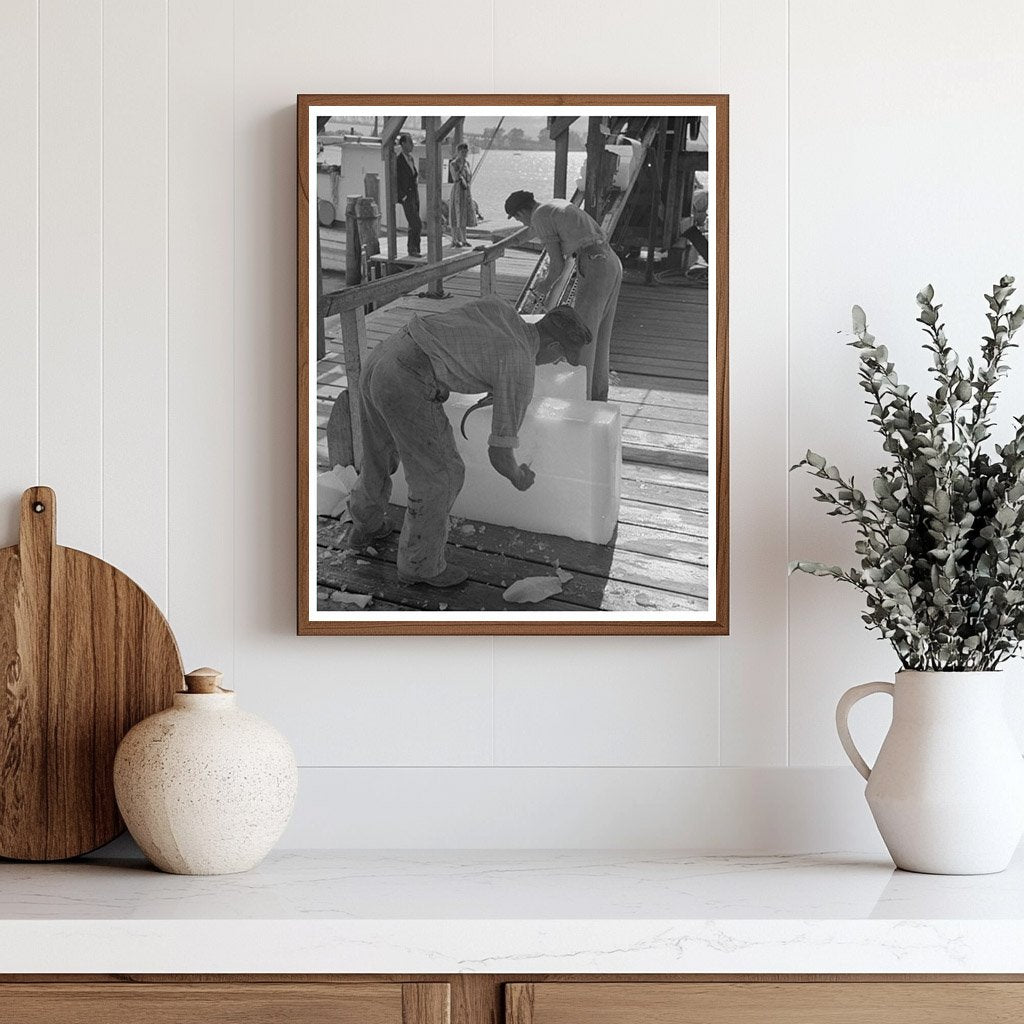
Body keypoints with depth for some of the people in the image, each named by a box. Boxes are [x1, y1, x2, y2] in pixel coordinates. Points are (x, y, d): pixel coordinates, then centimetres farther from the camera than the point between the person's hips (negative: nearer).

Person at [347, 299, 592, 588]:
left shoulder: (499, 306, 16)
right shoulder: (521, 377, -3)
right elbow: (499, 454, 3)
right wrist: (518, 478, 26)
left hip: (379, 362, 8)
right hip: (406, 389, -8)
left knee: (381, 452, 33)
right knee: (440, 475, 12)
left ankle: (366, 526, 56)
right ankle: (420, 563, 30)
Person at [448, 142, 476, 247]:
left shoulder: (466, 163, 11)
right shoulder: (453, 164, -9)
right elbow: (455, 178, -22)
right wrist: (462, 166, -22)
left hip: (466, 191, 7)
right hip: (457, 190, -7)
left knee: (465, 215, 9)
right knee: (457, 216, -5)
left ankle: (463, 239, 16)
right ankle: (455, 240, 0)